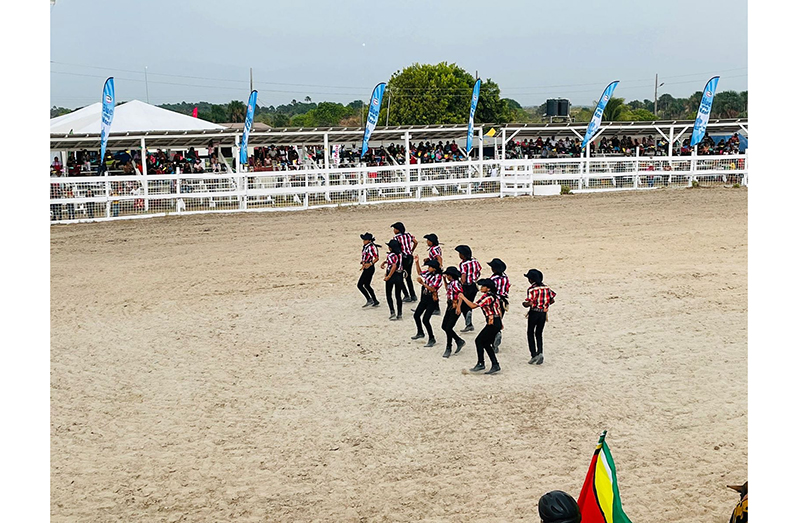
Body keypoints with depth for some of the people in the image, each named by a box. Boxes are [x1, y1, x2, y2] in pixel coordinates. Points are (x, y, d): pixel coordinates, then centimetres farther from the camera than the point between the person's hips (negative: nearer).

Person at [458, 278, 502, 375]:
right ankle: (495, 365, 13)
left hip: (492, 323, -10)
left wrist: (463, 297, -9)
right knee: (486, 343, 13)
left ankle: (481, 363, -2)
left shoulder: (487, 296, -15)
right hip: (497, 323, 10)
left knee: (479, 341, -4)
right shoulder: (494, 296, 15)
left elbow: (473, 305, -18)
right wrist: (500, 323, 26)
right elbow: (499, 309, 21)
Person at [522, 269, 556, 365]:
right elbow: (552, 300, 7)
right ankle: (540, 353, -3)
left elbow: (529, 303, -21)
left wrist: (524, 303, 0)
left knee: (530, 334, 10)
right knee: (539, 334, 16)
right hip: (543, 313, 5)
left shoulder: (531, 289, -15)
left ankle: (534, 355, 1)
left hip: (534, 312, -5)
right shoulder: (546, 288, 3)